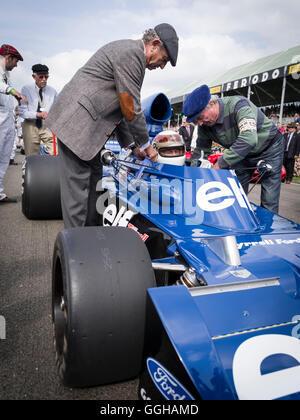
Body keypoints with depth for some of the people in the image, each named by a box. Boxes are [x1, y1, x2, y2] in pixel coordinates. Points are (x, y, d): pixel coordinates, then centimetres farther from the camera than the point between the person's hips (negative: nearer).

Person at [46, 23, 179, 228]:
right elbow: (130, 109, -15)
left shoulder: (133, 54, 20)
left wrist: (132, 144, 19)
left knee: (94, 182, 13)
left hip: (87, 125, 11)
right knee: (78, 186, -7)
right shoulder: (130, 52, -13)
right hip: (76, 124, -11)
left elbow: (120, 109, 21)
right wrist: (146, 144, -3)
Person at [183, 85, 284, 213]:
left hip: (269, 148, -5)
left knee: (269, 202, -6)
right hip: (242, 155, 6)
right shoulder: (204, 126, -13)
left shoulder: (238, 104, -33)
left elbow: (249, 139, -47)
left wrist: (221, 163, -43)